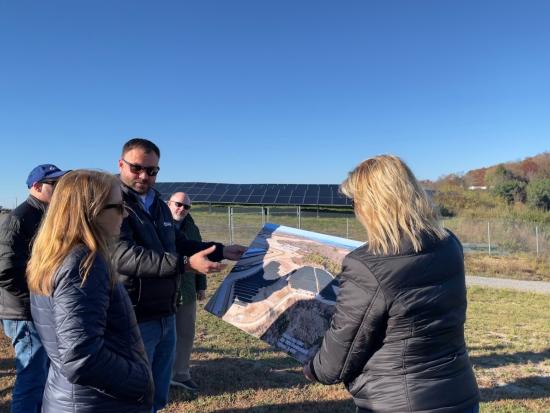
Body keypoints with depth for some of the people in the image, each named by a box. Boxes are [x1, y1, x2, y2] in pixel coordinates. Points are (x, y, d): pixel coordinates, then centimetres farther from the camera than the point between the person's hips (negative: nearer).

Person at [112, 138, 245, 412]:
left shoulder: (158, 204, 11)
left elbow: (175, 244, 23)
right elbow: (124, 256, -31)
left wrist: (221, 251, 20)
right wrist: (185, 263, -38)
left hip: (165, 316, 8)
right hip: (134, 320, -8)